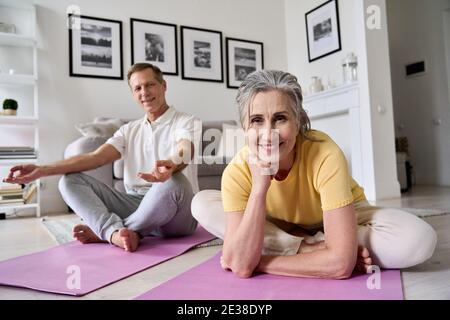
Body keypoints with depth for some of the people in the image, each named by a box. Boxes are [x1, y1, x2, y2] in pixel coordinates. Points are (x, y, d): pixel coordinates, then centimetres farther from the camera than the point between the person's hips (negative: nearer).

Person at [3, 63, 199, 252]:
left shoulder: (185, 122, 0)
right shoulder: (129, 130, 17)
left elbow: (184, 154, -23)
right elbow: (95, 157, 3)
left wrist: (171, 166, -48)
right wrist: (44, 170, -9)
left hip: (177, 213, -4)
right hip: (137, 205, 5)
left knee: (174, 181, -38)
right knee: (70, 180, -6)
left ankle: (106, 231, -18)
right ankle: (116, 231, -32)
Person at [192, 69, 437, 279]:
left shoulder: (325, 155, -36)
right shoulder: (238, 170, -27)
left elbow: (342, 264, -39)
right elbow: (240, 265, -32)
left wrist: (256, 260, -31)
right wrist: (259, 185, -41)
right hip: (281, 223, 3)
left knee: (420, 239, -30)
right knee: (202, 203, -18)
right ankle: (314, 252, -19)